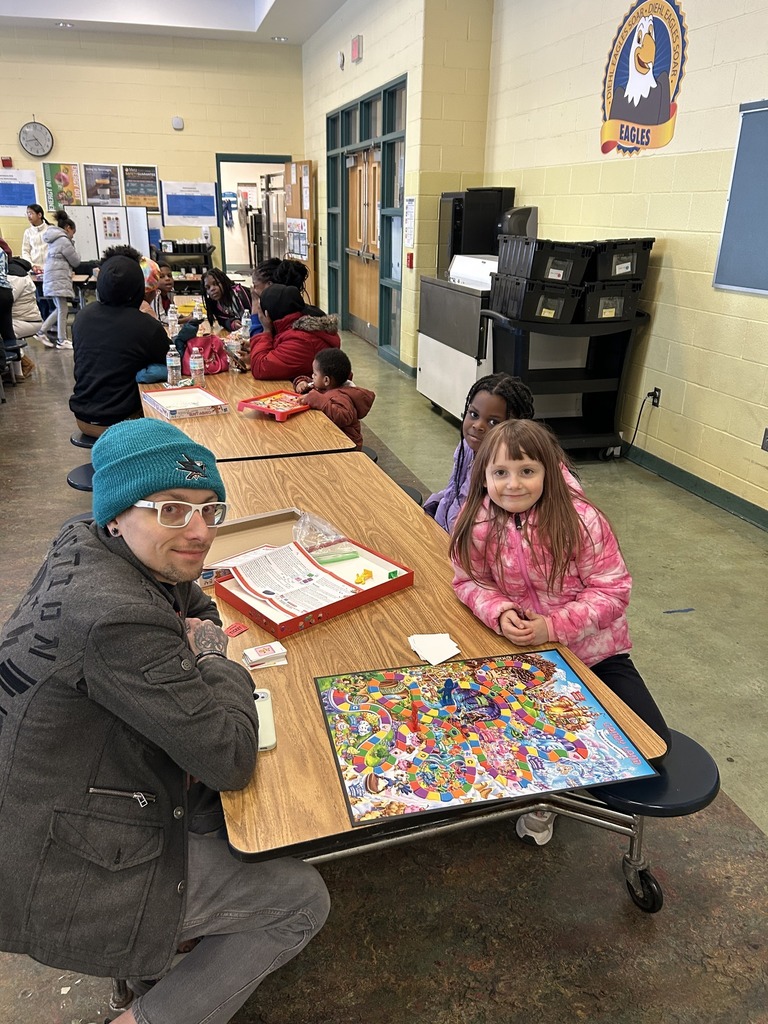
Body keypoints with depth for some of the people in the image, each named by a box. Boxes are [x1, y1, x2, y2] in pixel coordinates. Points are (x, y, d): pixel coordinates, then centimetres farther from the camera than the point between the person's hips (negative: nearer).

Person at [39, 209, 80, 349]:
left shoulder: (53, 240, 18)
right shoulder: (64, 240, -11)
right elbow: (75, 261, -6)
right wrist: (75, 252, 12)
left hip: (51, 278, 10)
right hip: (60, 279, -10)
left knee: (60, 309, 16)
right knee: (63, 310, -4)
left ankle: (42, 331, 14)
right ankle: (62, 341, 0)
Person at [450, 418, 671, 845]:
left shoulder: (581, 520, -22)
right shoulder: (477, 526, -15)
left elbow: (613, 590, -17)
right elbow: (470, 582, -2)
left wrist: (553, 625, -25)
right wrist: (499, 613, -23)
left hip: (594, 649, -1)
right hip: (523, 654, 1)